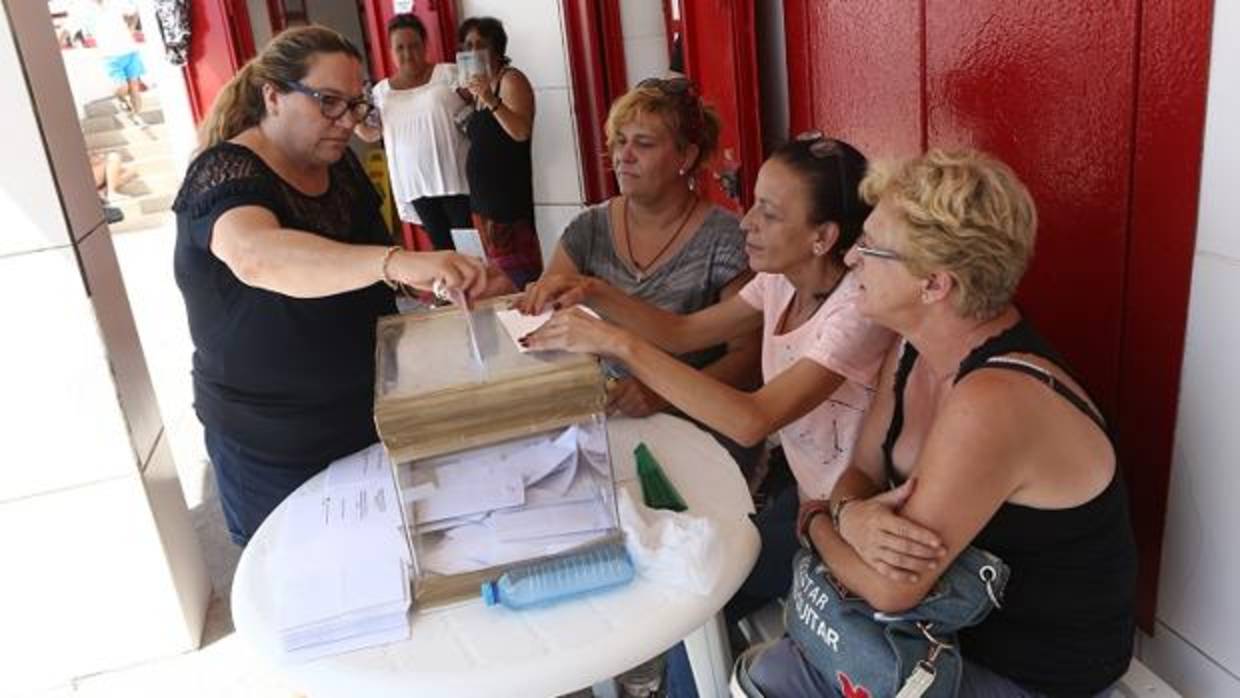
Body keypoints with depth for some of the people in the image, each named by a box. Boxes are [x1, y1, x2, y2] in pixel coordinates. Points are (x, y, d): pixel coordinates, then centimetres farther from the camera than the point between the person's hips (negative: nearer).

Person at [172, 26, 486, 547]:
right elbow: (256, 256, -45)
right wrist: (397, 262, -57)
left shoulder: (340, 166, 1)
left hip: (365, 416, 7)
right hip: (276, 450, -6)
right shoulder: (227, 173, -21)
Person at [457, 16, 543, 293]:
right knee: (499, 266, 10)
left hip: (509, 194, -9)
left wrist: (491, 100, -32)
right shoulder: (478, 86, 17)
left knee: (517, 269, -11)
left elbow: (522, 132, -22)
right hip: (482, 195, 9)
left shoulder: (511, 79, -7)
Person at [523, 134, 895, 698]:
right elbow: (683, 332, 3)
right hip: (805, 494, 6)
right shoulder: (781, 280, -4)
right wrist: (596, 295, -13)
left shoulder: (861, 306, -28)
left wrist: (619, 344, -39)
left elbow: (751, 420, -38)